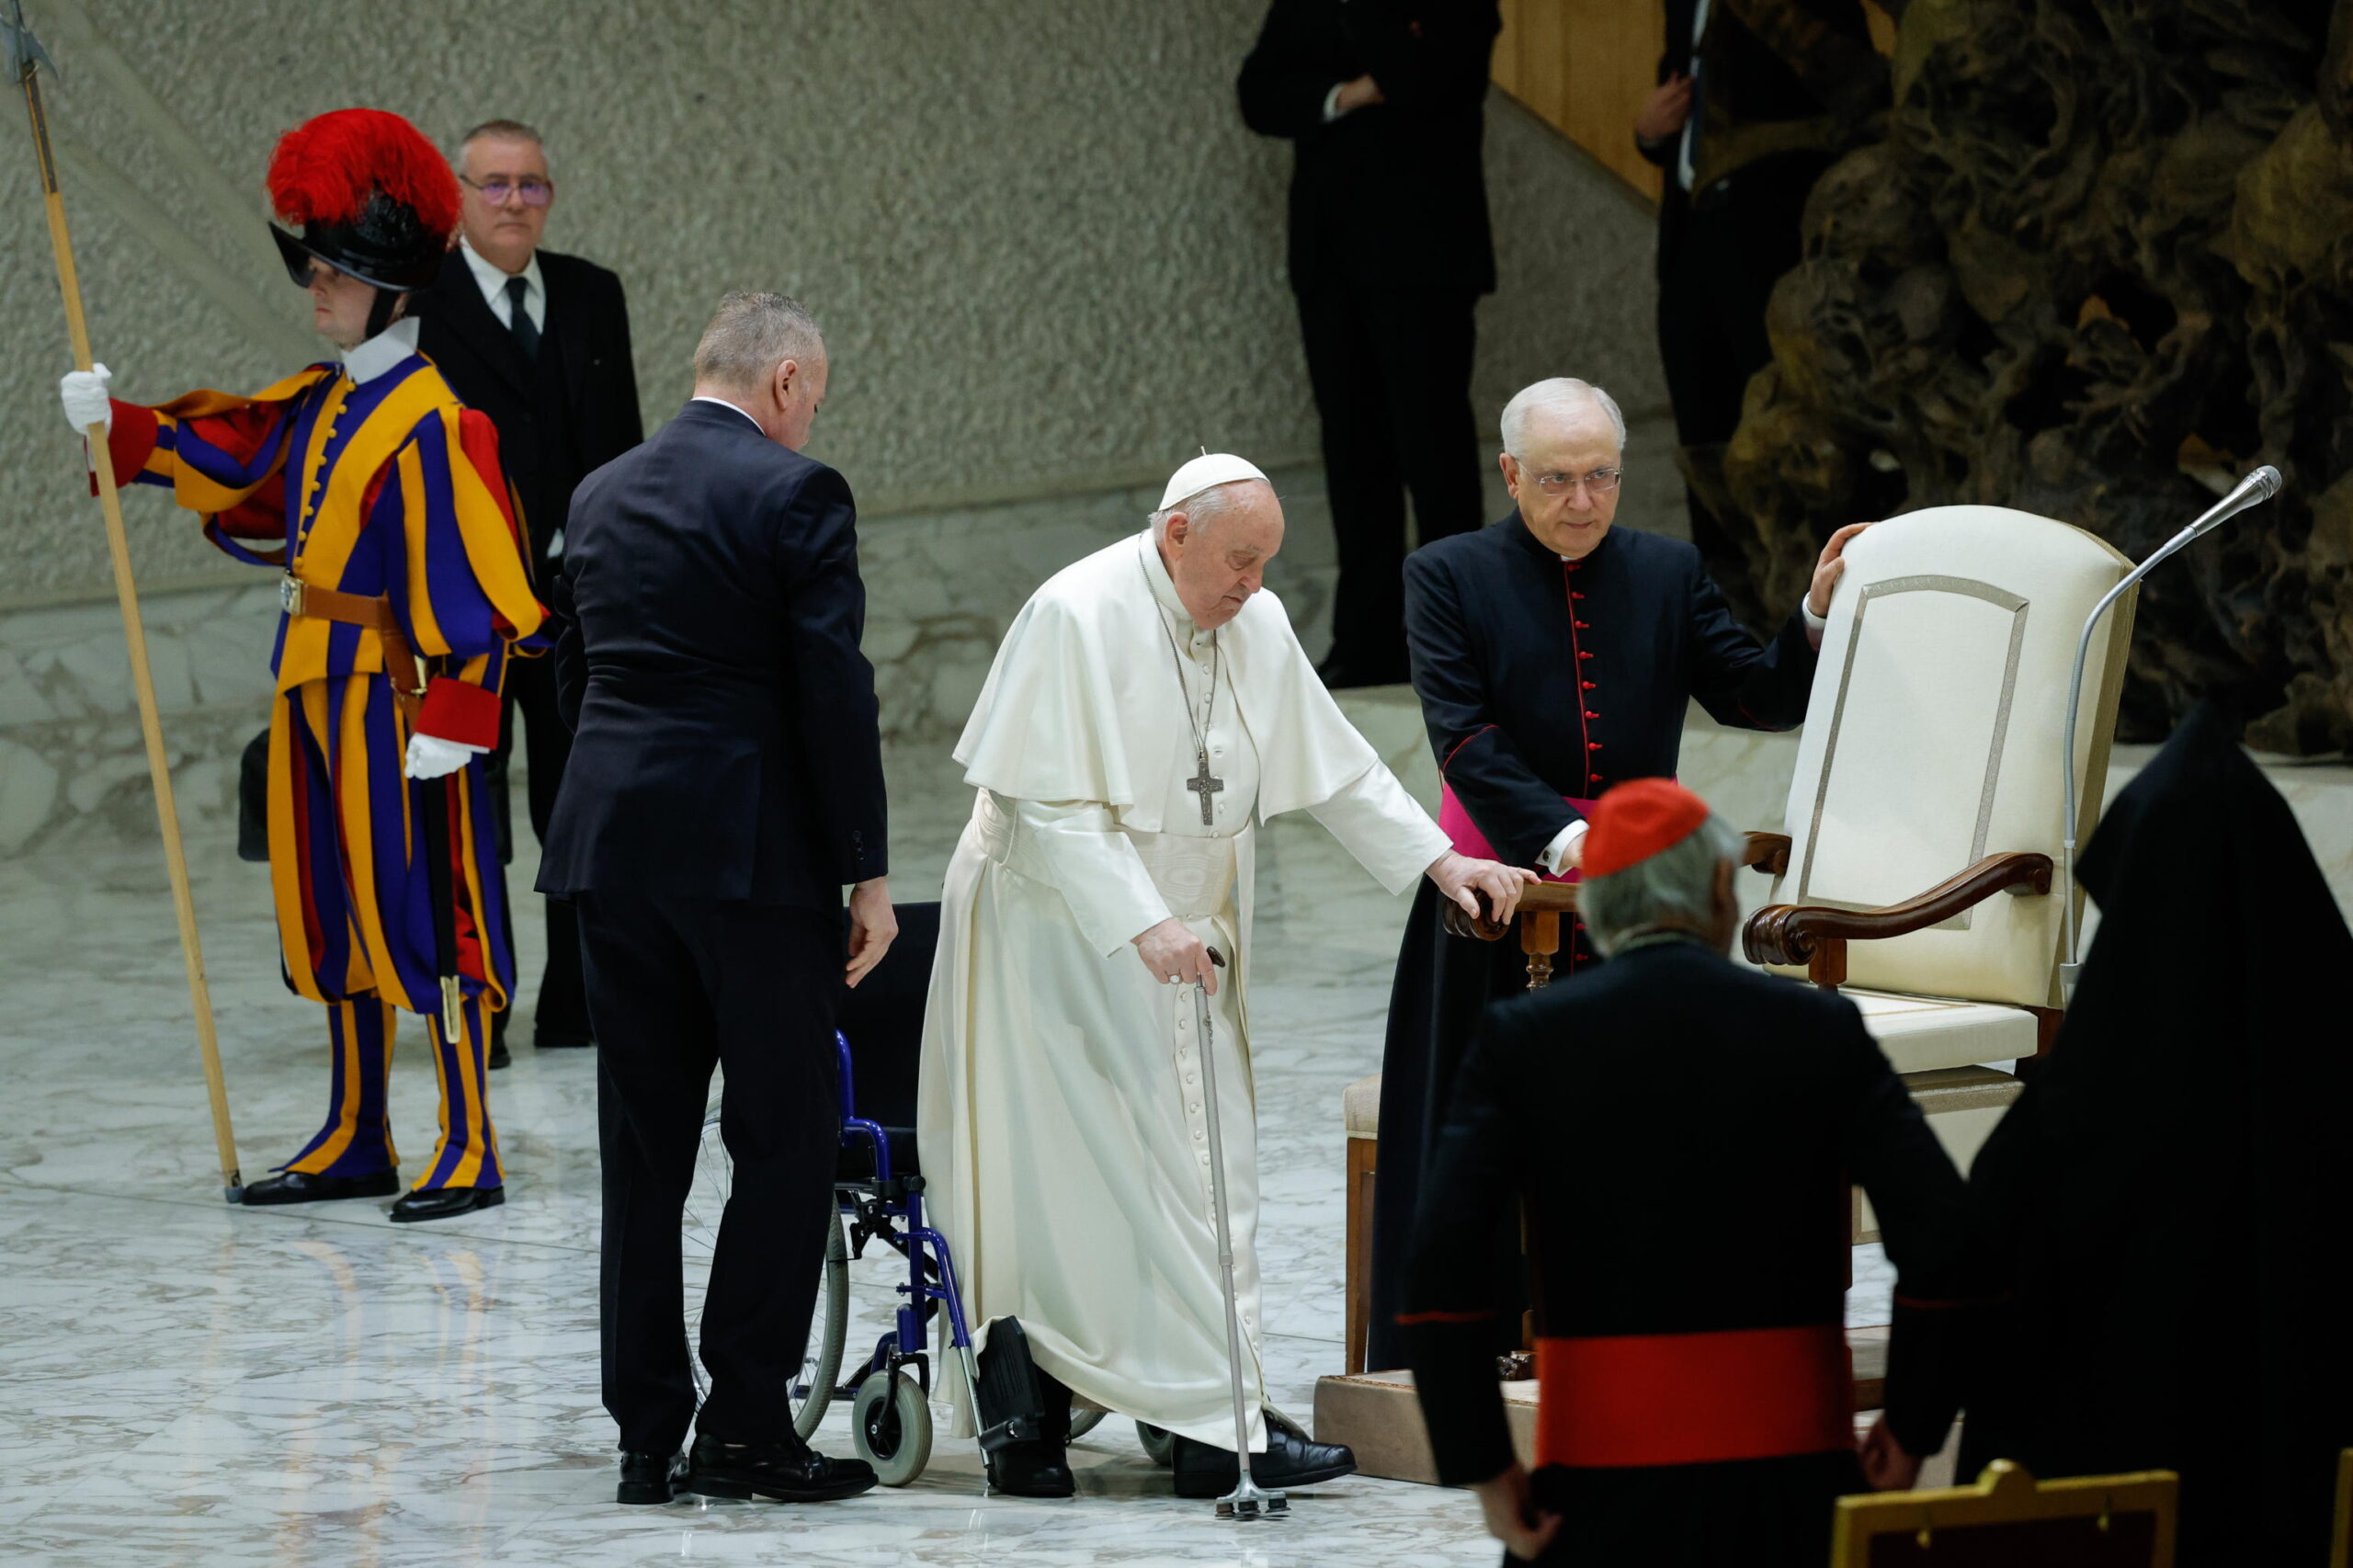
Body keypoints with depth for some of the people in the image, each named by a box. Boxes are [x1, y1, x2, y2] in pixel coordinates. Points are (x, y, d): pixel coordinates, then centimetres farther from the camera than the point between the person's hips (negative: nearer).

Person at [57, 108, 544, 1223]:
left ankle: (469, 1153, -1)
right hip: (315, 683, 9)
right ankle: (356, 1142, 23)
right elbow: (225, 456, 18)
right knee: (330, 910, 14)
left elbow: (462, 578, -18)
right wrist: (120, 426, 3)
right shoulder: (320, 405, 11)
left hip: (393, 691, -9)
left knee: (422, 909, -6)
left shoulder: (429, 421, -15)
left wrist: (450, 715, -21)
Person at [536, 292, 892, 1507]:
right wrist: (867, 871, -7)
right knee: (786, 1135, 1)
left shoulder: (601, 496, 13)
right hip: (750, 851, -6)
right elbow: (834, 692, -12)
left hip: (609, 847, 6)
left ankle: (650, 1436, 9)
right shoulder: (795, 494, -7)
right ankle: (744, 1421, -4)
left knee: (643, 1148, 8)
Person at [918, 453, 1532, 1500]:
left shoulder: (1258, 627, 3)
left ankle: (1213, 1424, 3)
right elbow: (1047, 803, -21)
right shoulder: (1077, 616, -18)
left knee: (1206, 1171, 2)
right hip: (1062, 929, -7)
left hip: (1183, 935, 7)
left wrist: (1439, 861, 3)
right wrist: (1142, 924, -28)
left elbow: (1337, 766, 13)